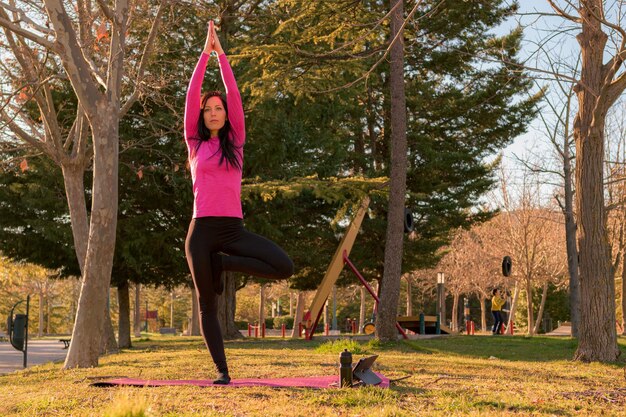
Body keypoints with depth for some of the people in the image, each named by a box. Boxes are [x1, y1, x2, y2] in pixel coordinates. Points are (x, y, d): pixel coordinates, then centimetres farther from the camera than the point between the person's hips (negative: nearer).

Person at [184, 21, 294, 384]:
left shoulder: (235, 142, 10)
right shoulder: (195, 144, 9)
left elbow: (234, 94, 6)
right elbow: (191, 96, 3)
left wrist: (222, 53, 6)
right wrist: (205, 53, 3)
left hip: (234, 229, 1)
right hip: (202, 231, -1)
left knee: (284, 268, -17)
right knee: (207, 304, 2)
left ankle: (222, 265, 2)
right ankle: (222, 370, 11)